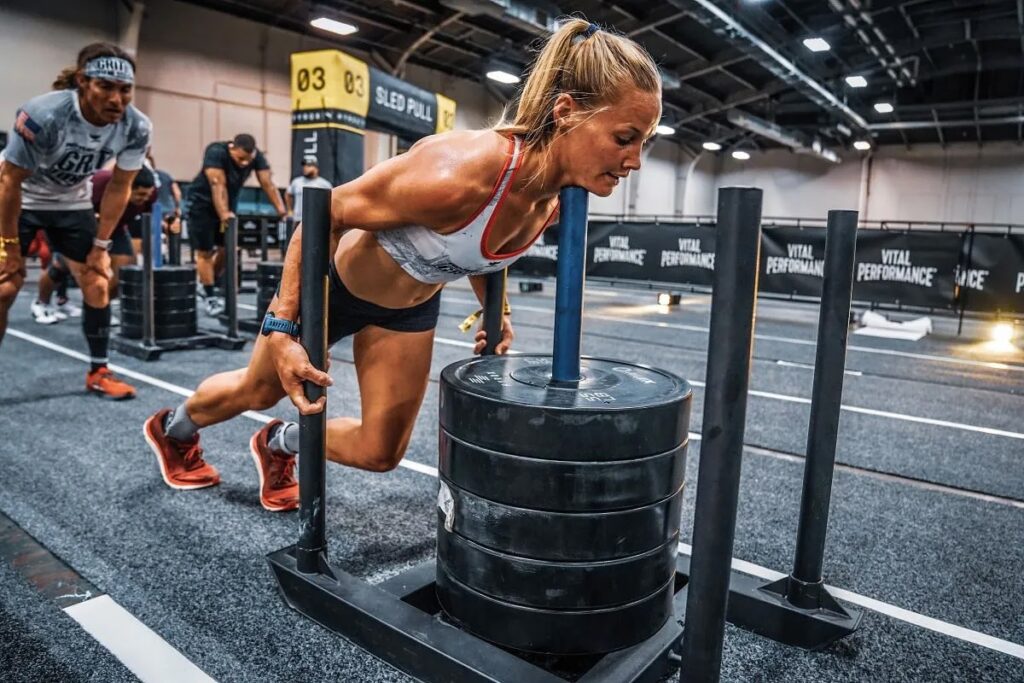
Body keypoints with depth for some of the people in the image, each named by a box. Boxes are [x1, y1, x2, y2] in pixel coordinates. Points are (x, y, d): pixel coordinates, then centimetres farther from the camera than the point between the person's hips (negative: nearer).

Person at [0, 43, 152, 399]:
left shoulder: (136, 128, -22)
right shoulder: (44, 114, -34)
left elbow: (118, 187, -8)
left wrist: (101, 244, -6)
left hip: (72, 203, 4)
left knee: (97, 283, -1)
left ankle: (99, 371, 13)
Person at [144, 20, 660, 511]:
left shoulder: (552, 201, -18)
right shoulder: (456, 171, -41)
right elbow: (326, 215, -28)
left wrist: (493, 312, 3)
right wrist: (281, 329, -28)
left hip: (411, 307, 6)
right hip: (337, 282, -5)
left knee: (381, 453, 12)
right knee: (257, 392, 21)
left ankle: (281, 444, 42)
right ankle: (172, 429, 56)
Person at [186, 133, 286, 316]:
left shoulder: (257, 157, -16)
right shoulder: (216, 152, -30)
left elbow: (267, 183, -24)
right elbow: (218, 185, -38)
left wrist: (281, 209, -35)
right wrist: (223, 214, -48)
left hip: (229, 204, 5)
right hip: (202, 204, -5)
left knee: (227, 248, 7)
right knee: (205, 251, -4)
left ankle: (206, 286, 25)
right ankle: (210, 298, 2)